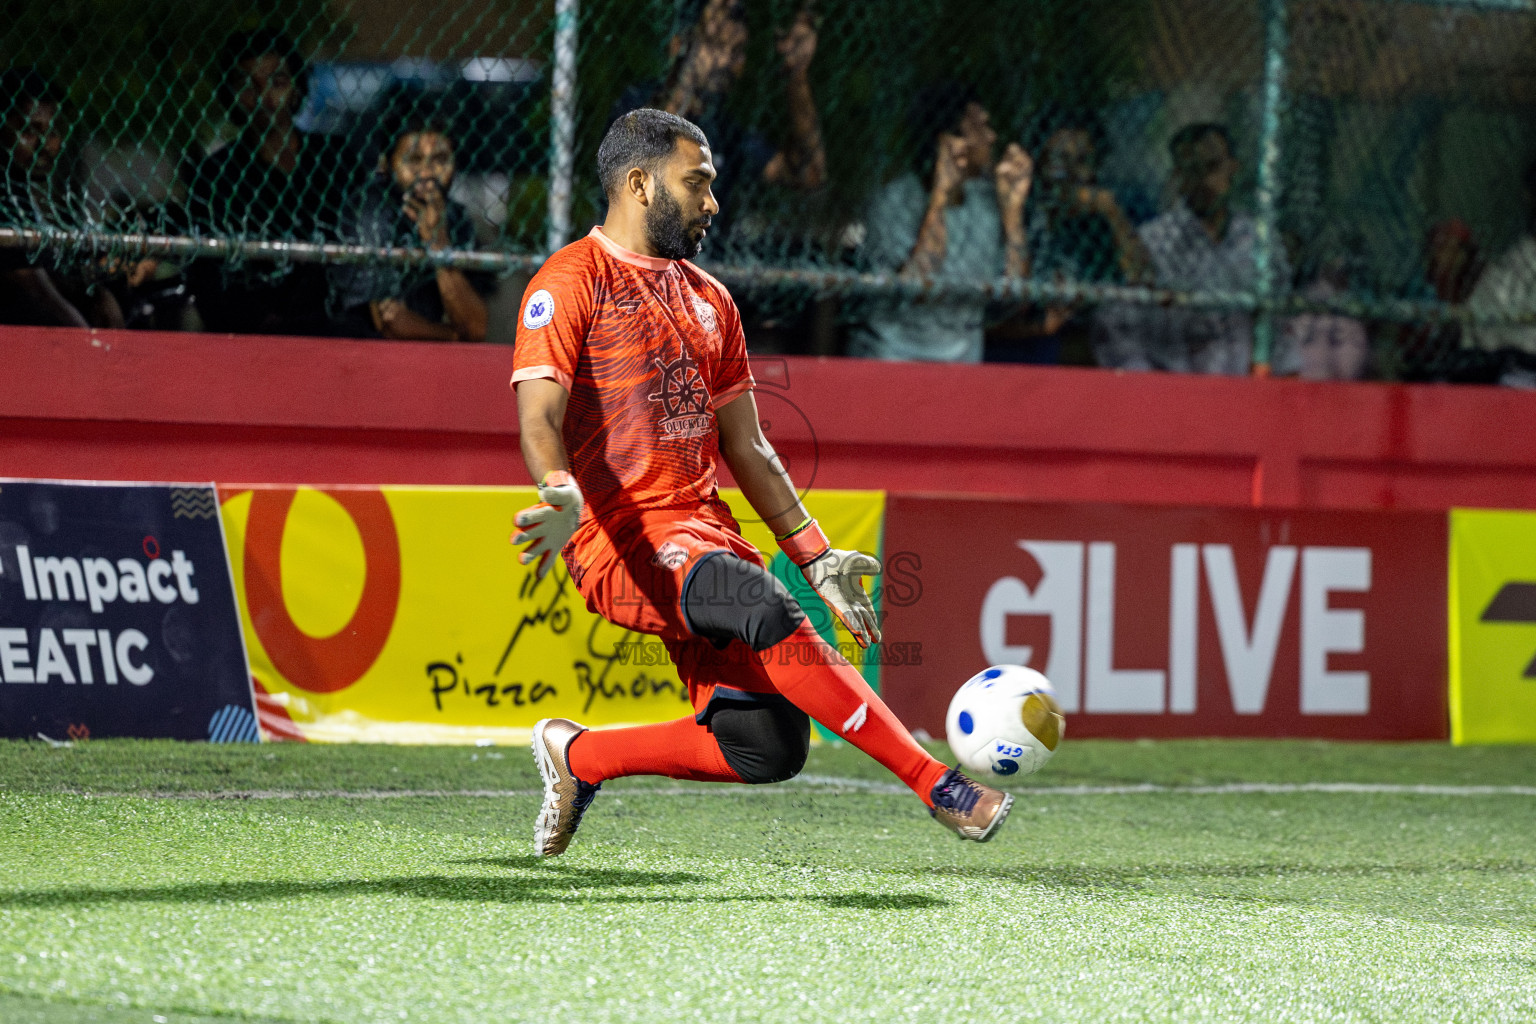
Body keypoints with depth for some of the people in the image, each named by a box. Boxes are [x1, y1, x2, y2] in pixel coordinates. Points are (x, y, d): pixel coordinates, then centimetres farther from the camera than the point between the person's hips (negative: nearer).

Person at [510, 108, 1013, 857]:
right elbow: (539, 416, -16)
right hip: (619, 537, -7)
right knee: (764, 607, -34)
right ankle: (934, 785, -32)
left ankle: (579, 756, 15)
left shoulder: (709, 302, 21)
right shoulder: (571, 283, -2)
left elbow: (745, 448, 24)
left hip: (704, 532, 7)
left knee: (768, 747, -8)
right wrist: (561, 495, -37)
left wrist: (816, 559, 17)